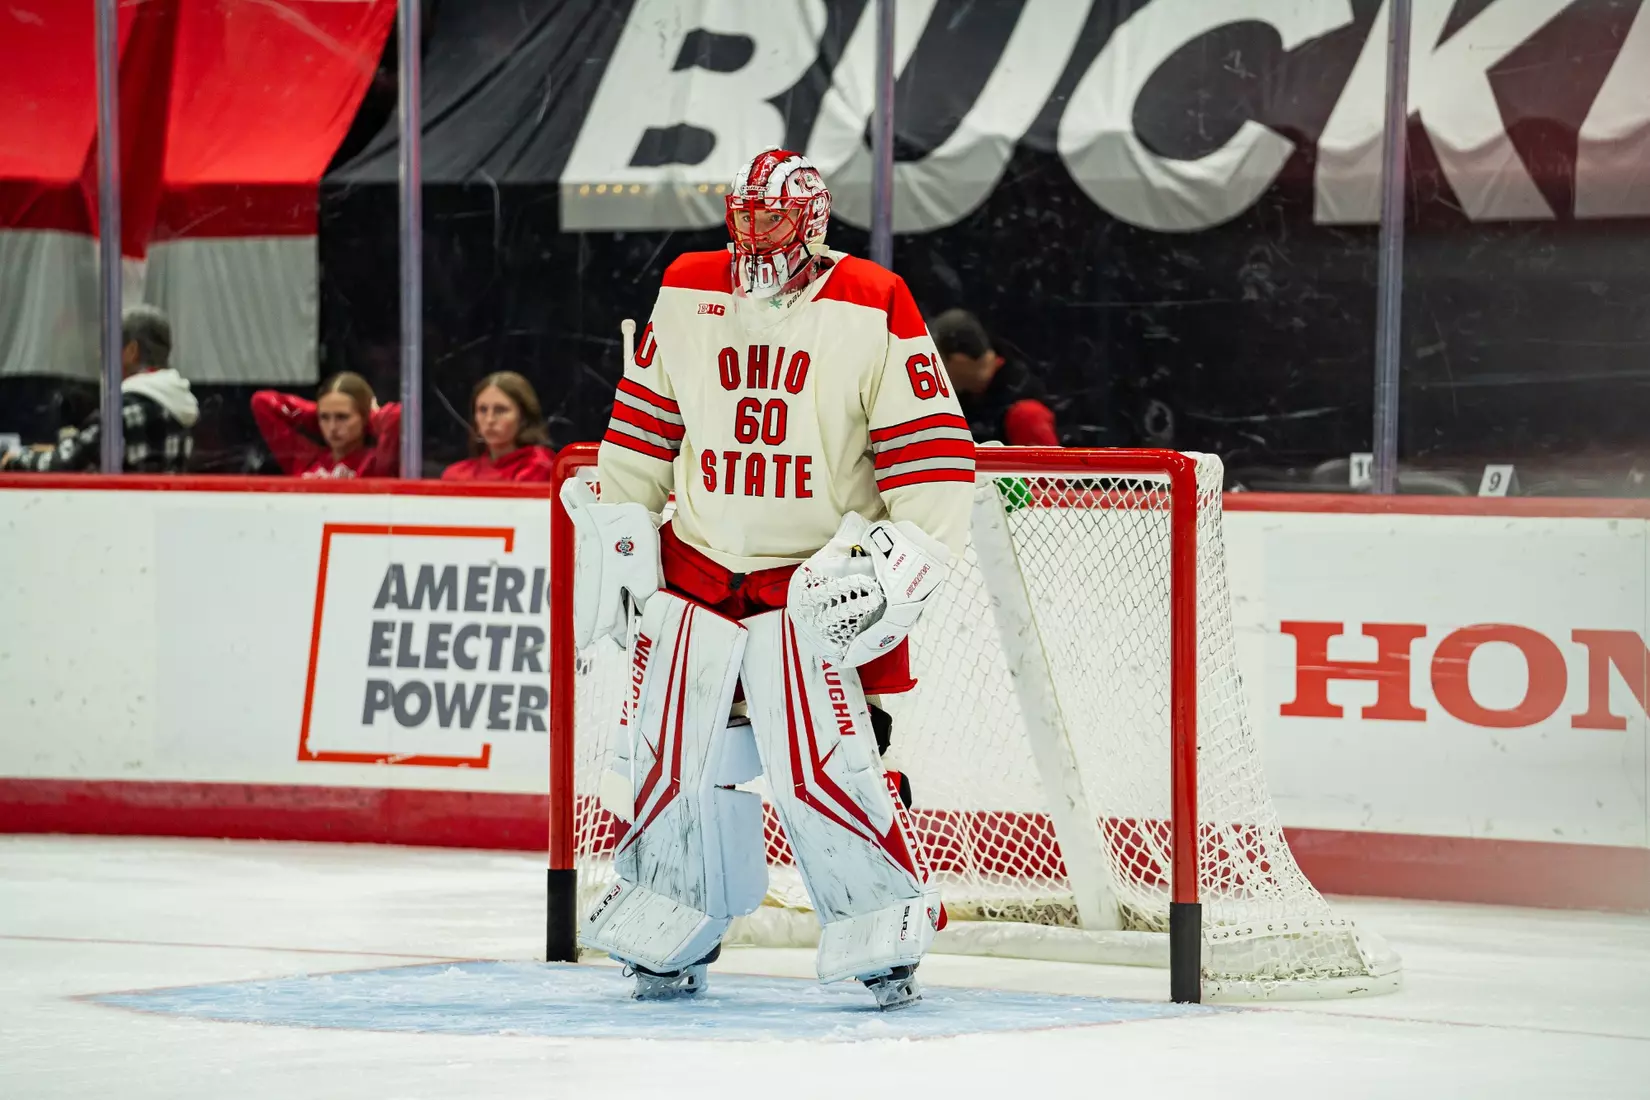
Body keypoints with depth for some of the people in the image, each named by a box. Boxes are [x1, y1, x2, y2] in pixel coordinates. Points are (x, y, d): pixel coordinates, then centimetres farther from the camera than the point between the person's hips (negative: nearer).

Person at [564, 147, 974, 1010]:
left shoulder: (871, 309, -8)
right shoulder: (686, 294, 5)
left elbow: (934, 453, -7)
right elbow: (641, 429, 15)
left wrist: (901, 561, -15)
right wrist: (618, 538, 12)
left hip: (816, 579, -4)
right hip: (695, 570, 4)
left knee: (823, 765, -14)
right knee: (669, 753, 4)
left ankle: (884, 934, 2)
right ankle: (668, 937, 20)